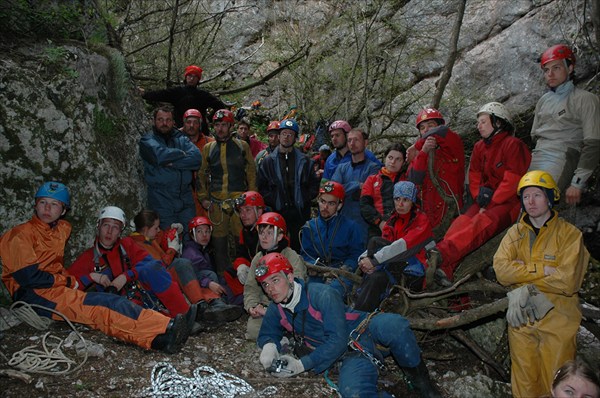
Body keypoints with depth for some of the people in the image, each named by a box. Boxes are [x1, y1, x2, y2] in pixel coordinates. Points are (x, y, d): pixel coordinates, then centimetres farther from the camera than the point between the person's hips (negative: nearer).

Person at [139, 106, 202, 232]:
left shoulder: (181, 139, 13)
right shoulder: (147, 141, 3)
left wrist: (172, 162, -14)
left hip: (186, 200, 3)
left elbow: (197, 158, -6)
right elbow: (160, 155, -20)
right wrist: (182, 154, -5)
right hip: (161, 202, -3)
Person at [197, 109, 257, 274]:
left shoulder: (242, 146, 8)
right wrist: (203, 198, 6)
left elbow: (251, 172, 8)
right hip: (216, 202, 2)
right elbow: (201, 174, 16)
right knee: (219, 241, 7)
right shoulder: (208, 148, 13)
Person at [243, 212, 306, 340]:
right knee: (252, 330, -21)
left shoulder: (292, 258, -9)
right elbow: (251, 287, 13)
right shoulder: (257, 259, 12)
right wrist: (251, 306, -9)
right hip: (264, 308, 5)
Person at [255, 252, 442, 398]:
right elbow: (267, 334, 20)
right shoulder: (276, 310, 4)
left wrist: (301, 365, -23)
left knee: (393, 325, -40)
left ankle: (422, 381, -14)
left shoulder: (323, 295, -15)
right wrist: (269, 346, -6)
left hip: (366, 331, -2)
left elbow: (337, 341, -19)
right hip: (351, 357, 3)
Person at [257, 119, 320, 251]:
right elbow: (261, 187, 5)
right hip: (277, 213, 0)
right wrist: (273, 201, -7)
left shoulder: (305, 161, 10)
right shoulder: (268, 161, 9)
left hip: (300, 213, 1)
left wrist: (305, 199, -3)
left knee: (299, 248, 3)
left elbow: (314, 184, 11)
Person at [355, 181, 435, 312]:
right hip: (395, 268, 5)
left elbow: (404, 245, -20)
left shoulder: (421, 220, -4)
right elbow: (380, 247, 4)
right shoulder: (392, 221, 14)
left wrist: (374, 259, -27)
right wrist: (363, 258, -17)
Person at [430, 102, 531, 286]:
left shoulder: (513, 145, -8)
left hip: (512, 202, -5)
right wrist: (481, 196, -7)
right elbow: (474, 178, 12)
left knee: (482, 222, -33)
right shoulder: (479, 147, 13)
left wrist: (490, 205, -17)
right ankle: (443, 268, -45)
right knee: (463, 221, -24)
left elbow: (511, 183, -15)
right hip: (488, 201, 6)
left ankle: (442, 253, -53)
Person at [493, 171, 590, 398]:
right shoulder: (515, 233, 4)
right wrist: (543, 270, -18)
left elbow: (567, 280, -18)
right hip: (521, 319, 3)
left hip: (557, 321, -3)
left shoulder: (570, 234, -6)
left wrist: (527, 287, -14)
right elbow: (501, 269, -11)